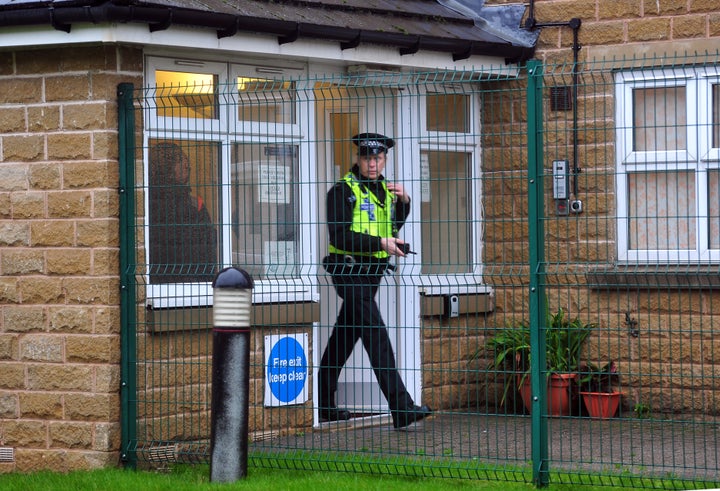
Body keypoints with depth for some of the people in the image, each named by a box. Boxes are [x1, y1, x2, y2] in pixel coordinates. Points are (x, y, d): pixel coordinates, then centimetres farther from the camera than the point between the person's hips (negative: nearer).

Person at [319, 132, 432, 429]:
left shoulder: (384, 190, 14)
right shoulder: (343, 190, -9)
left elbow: (394, 227, 28)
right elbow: (340, 237, -17)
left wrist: (403, 201, 9)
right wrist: (381, 243, -21)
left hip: (372, 273, 8)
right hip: (349, 270, -8)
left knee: (345, 336, 14)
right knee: (376, 335, -15)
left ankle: (325, 404, 22)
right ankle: (401, 408, -22)